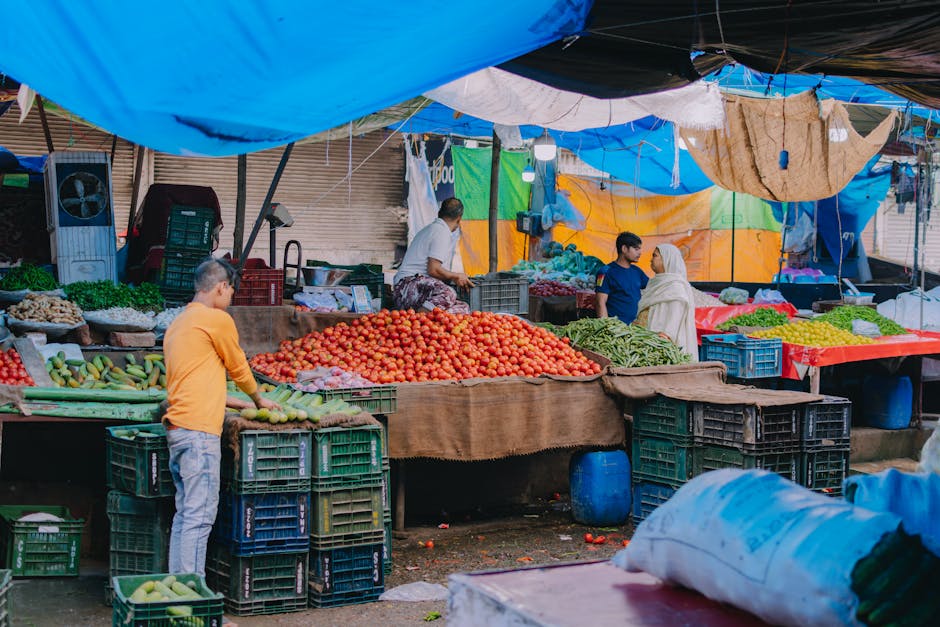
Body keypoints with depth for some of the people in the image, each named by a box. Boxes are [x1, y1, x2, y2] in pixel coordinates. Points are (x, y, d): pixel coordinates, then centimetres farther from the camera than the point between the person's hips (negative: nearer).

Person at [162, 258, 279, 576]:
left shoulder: (178, 324, 21)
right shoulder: (217, 319, -6)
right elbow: (239, 368, 6)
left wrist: (239, 403, 31)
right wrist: (259, 400, 24)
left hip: (177, 428, 9)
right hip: (199, 430, -9)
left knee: (184, 514, 11)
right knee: (199, 516, -9)